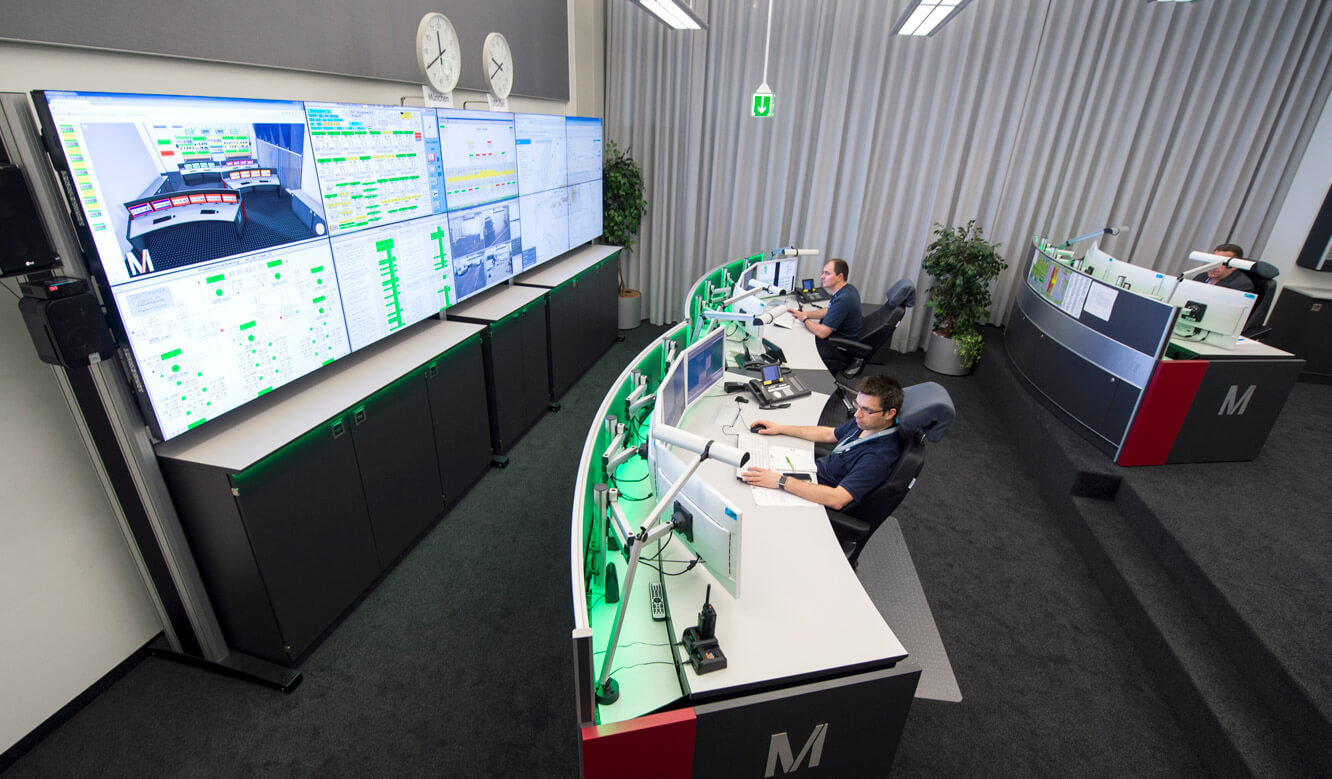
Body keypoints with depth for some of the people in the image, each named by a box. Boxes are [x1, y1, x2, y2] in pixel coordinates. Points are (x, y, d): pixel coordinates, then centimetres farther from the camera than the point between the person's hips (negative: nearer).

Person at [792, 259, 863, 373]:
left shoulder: (843, 299, -29)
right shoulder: (848, 288, 3)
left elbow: (822, 332, -28)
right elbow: (829, 311, 18)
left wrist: (804, 319, -10)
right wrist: (805, 314, 6)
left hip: (841, 351, -10)